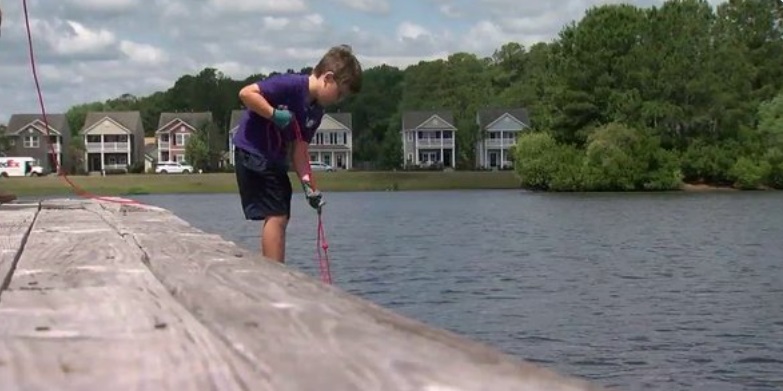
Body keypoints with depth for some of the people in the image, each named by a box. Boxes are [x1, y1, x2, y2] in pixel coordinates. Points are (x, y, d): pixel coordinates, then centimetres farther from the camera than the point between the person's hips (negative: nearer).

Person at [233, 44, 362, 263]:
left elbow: (299, 148, 4)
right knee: (275, 216, -11)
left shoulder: (316, 110, 7)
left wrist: (308, 184, -6)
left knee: (280, 218, 11)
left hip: (275, 160, 10)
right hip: (252, 153, -10)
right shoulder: (292, 85, -19)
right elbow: (246, 93, -25)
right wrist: (275, 114, -29)